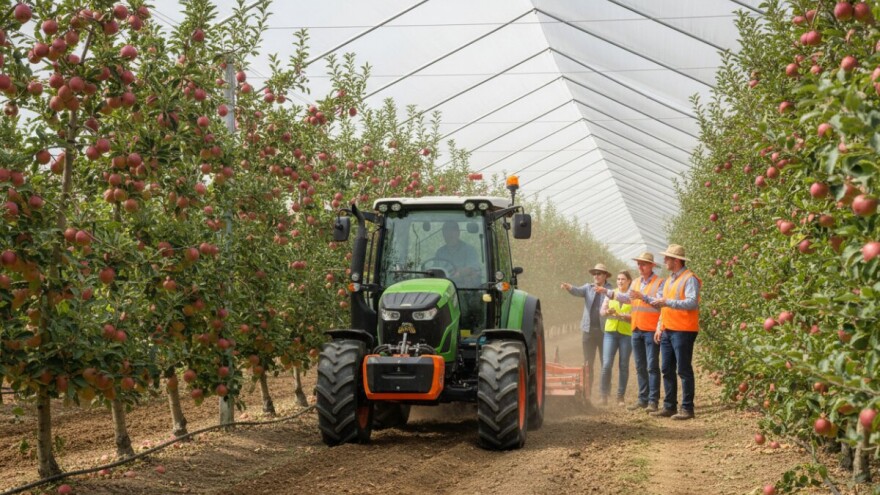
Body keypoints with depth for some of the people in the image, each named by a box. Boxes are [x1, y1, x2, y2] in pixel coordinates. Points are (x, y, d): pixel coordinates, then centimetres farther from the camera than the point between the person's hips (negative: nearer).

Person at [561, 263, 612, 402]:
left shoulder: (610, 289, 2)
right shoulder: (588, 288, 9)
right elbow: (578, 291, -9)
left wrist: (604, 290, -38)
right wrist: (569, 287, -31)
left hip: (604, 330, -3)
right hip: (588, 330, 3)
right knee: (587, 363, 4)